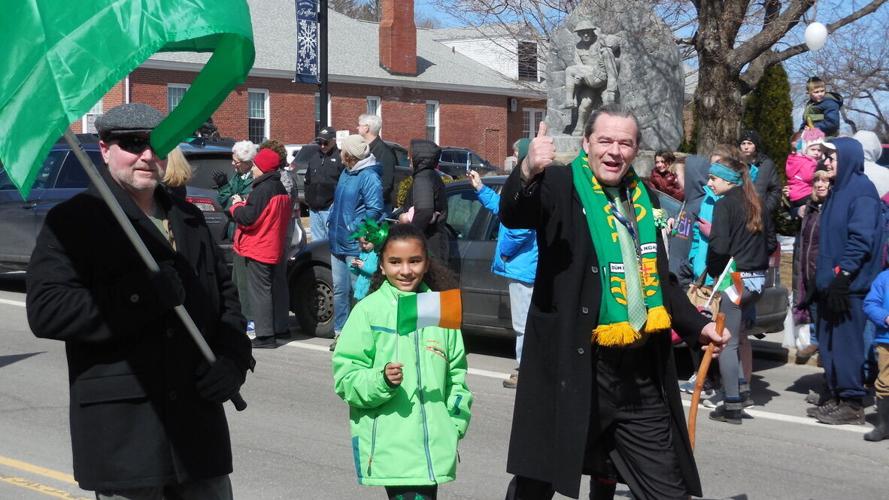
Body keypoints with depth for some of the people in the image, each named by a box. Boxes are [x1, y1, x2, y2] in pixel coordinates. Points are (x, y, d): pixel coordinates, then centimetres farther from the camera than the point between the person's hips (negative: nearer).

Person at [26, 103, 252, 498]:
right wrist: (146, 294, -22)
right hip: (122, 430, -6)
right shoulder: (73, 220, -5)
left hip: (198, 420, 6)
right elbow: (45, 311, -17)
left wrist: (234, 357, 3)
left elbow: (224, 292, 23)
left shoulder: (188, 218, 16)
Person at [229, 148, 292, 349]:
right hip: (272, 247, 10)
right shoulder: (280, 189, 13)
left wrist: (237, 205, -3)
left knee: (259, 290, -7)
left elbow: (248, 218, -22)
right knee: (268, 290, 16)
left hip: (258, 248, -10)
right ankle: (269, 332, 21)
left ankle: (265, 336, -9)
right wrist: (244, 204, 11)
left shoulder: (263, 190, -18)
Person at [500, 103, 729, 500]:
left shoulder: (642, 198, 16)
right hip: (572, 368, -5)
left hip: (641, 375, 6)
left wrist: (698, 326, 18)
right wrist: (528, 172, -43)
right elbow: (512, 215, -25)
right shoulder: (562, 185, -3)